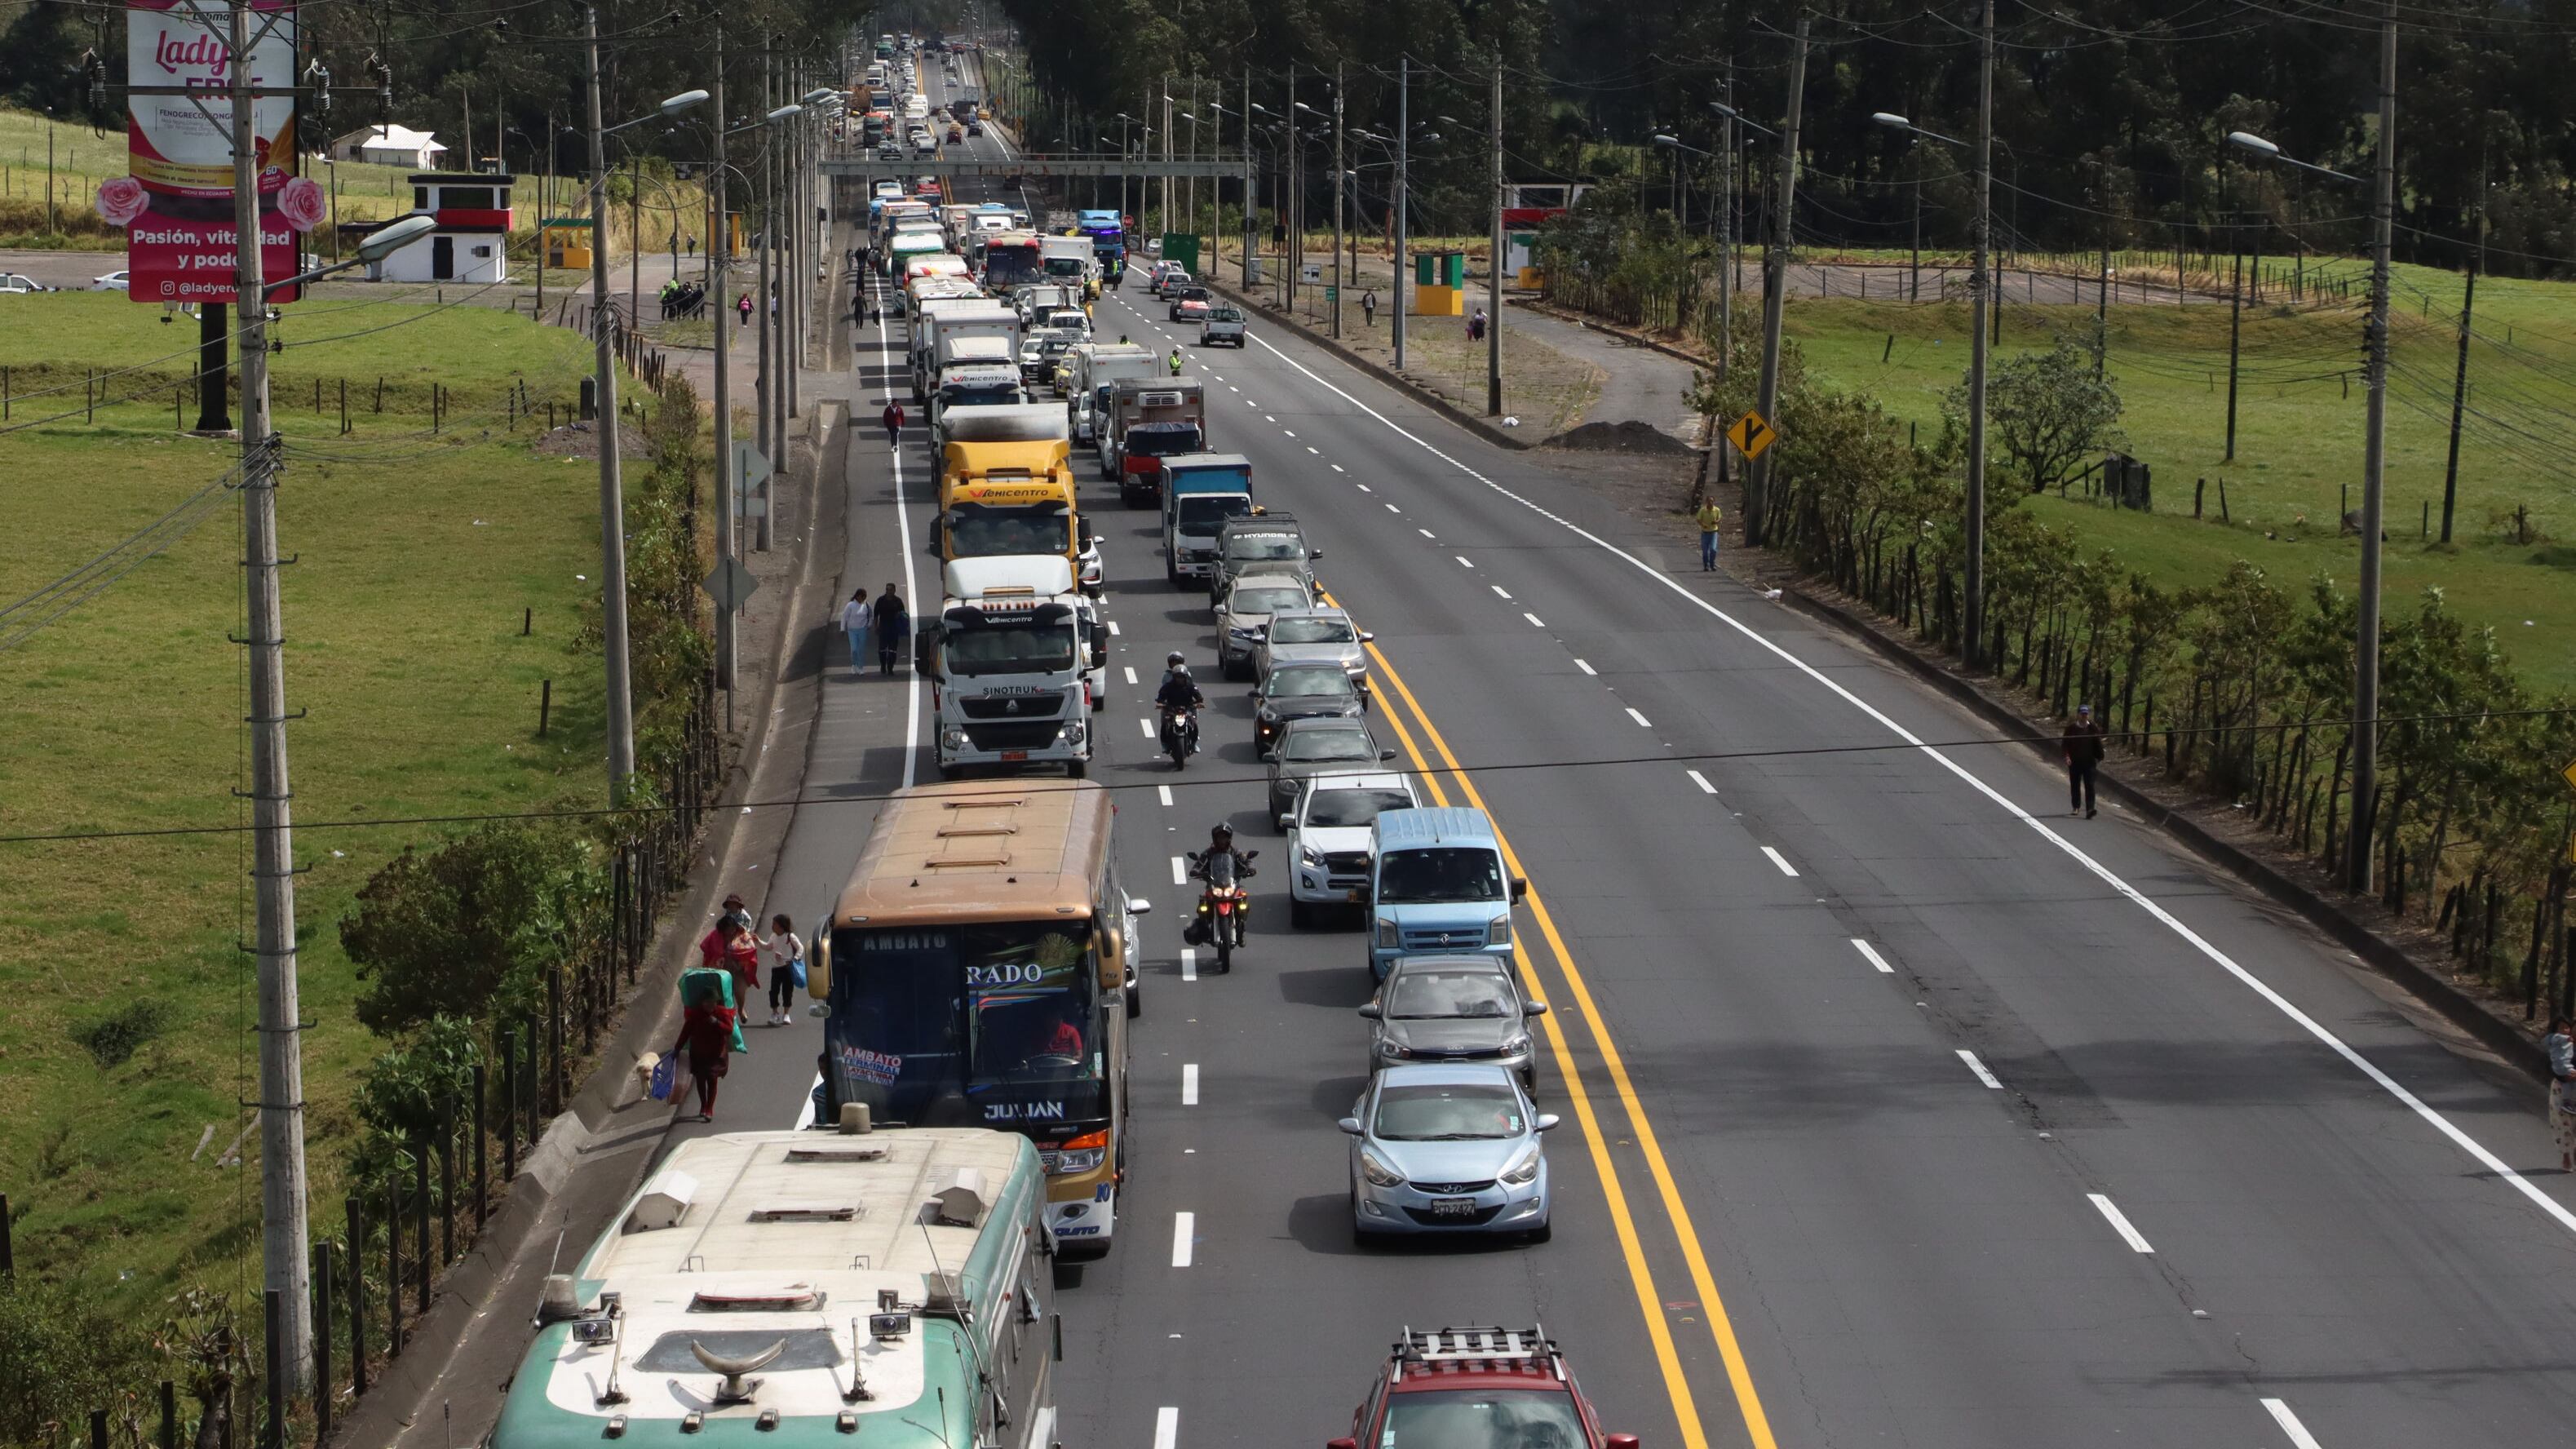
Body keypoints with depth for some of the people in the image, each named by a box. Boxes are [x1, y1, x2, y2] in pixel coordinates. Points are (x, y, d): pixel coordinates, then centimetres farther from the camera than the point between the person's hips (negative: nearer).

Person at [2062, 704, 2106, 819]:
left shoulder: (2093, 727, 1)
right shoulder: (2072, 727, 0)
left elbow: (2098, 744, 8)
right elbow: (2065, 743, 1)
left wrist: (2099, 758, 4)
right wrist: (2067, 756, -11)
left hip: (2089, 762, -1)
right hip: (2074, 762, 1)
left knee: (2089, 786, -10)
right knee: (2075, 785, 12)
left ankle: (2090, 810, -17)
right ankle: (2076, 807, 29)